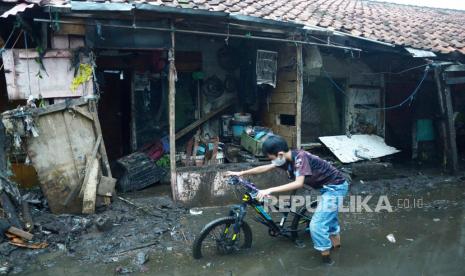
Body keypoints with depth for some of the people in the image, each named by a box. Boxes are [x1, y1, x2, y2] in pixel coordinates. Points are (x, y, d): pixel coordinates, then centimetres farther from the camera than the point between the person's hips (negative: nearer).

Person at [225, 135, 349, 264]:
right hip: (328, 186, 10)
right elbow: (265, 168, 6)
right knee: (328, 215, 29)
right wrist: (241, 173, 8)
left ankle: (326, 257, 9)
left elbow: (298, 183, -39)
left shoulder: (300, 157, -28)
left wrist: (270, 190, -40)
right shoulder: (288, 159, -3)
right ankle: (335, 241, 52)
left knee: (316, 224, -9)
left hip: (335, 187, -9)